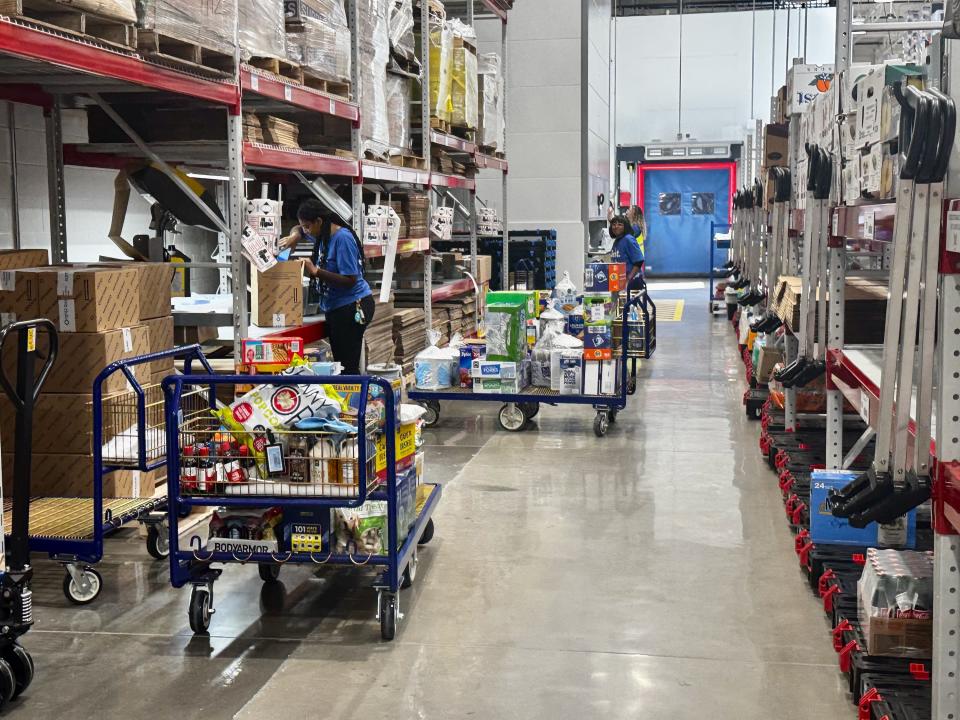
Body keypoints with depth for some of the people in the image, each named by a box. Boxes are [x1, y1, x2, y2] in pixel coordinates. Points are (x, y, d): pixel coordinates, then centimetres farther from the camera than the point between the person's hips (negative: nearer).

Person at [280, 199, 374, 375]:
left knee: (348, 366, -11)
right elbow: (298, 229, 29)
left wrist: (316, 272, -24)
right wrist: (294, 236, 5)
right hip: (335, 307, 10)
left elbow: (350, 280, -23)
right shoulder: (322, 235, 8)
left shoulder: (342, 238, -20)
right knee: (339, 362, 12)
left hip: (352, 306, -10)